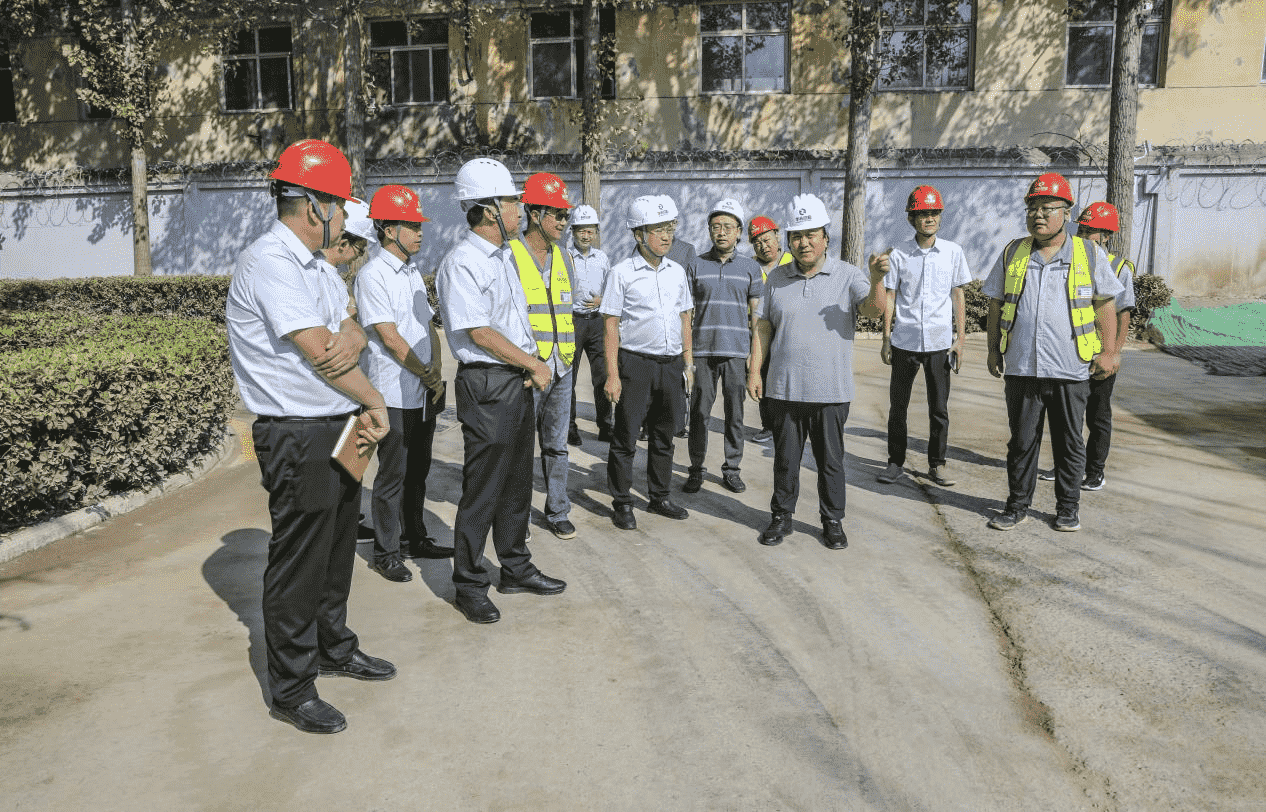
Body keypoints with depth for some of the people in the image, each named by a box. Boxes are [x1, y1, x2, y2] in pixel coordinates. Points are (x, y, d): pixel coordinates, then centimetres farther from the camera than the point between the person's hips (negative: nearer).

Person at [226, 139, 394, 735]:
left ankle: (334, 647, 38)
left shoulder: (317, 266, 16)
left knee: (335, 548, 20)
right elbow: (318, 352, -21)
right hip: (298, 438, -10)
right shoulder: (269, 263, -17)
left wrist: (349, 339, -15)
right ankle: (290, 690, 15)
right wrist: (375, 402, -9)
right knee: (297, 564, 1)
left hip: (340, 432, 10)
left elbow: (351, 333, 10)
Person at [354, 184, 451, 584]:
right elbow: (390, 338, -16)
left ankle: (415, 539, 28)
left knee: (417, 470, 15)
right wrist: (428, 374, -9)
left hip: (424, 393, 8)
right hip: (394, 395, -8)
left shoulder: (413, 274, 15)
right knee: (393, 474, 0)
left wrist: (437, 373, 1)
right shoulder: (372, 275, -11)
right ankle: (386, 552, 12)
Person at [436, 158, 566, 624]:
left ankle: (515, 568, 31)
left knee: (517, 482, 17)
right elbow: (480, 333, -19)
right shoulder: (461, 263, -14)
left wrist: (533, 363, 2)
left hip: (518, 382, 9)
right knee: (482, 490, -1)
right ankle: (469, 585, 13)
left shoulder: (502, 258, 15)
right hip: (486, 385, -9)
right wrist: (535, 365, -12)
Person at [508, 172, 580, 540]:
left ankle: (557, 513, 24)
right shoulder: (509, 257, -8)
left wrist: (571, 371, 13)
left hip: (561, 369, 6)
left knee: (556, 445, 13)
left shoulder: (564, 258, 12)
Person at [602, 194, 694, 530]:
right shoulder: (622, 273, -6)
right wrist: (612, 374, -11)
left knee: (663, 436, 14)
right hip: (635, 364, -5)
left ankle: (659, 497, 28)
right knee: (625, 437, 3)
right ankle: (621, 503, 15)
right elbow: (611, 325, -7)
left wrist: (687, 362, 12)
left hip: (671, 364, 5)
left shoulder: (677, 271, 9)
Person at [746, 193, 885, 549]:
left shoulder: (847, 275, -1)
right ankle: (781, 517, 25)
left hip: (831, 390, -2)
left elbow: (872, 309, -17)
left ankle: (833, 520, 23)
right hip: (784, 387, 2)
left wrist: (877, 279, -36)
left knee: (830, 459, 8)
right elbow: (764, 326, 10)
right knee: (785, 457, 11)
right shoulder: (777, 278, 7)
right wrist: (754, 370, 4)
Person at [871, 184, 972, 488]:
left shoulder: (953, 252, 4)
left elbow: (958, 296, 7)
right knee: (898, 406, 7)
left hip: (940, 343, 0)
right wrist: (886, 339, 1)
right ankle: (896, 462, 20)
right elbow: (889, 298, 4)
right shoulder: (898, 255, 1)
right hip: (904, 342, 0)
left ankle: (936, 465, 19)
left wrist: (960, 338, 3)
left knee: (939, 408, 6)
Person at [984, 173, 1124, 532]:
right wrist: (994, 349, 10)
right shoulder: (1012, 253, 7)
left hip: (1071, 369, -1)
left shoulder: (1090, 254, 3)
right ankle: (1018, 504, 21)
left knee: (1070, 443, 9)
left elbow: (1106, 303, 8)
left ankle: (1067, 507, 22)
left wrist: (1108, 351, 2)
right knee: (1021, 441, 8)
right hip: (1022, 368, 1)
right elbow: (996, 305, 13)